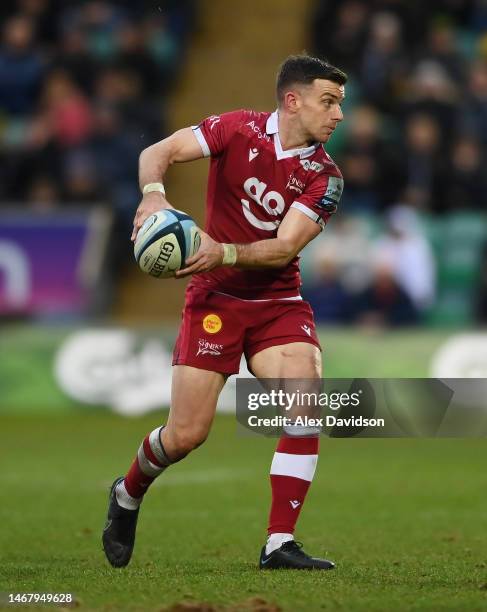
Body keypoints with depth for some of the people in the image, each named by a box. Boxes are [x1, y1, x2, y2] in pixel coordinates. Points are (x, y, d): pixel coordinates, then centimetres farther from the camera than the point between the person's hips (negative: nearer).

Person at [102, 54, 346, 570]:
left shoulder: (324, 176, -5)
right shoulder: (239, 130, -7)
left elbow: (285, 247, -14)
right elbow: (158, 153, -10)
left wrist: (224, 253, -30)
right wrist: (153, 193, -31)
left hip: (279, 304, 2)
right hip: (215, 299, -2)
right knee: (186, 435, -5)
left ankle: (279, 544, -15)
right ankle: (128, 495, 29)